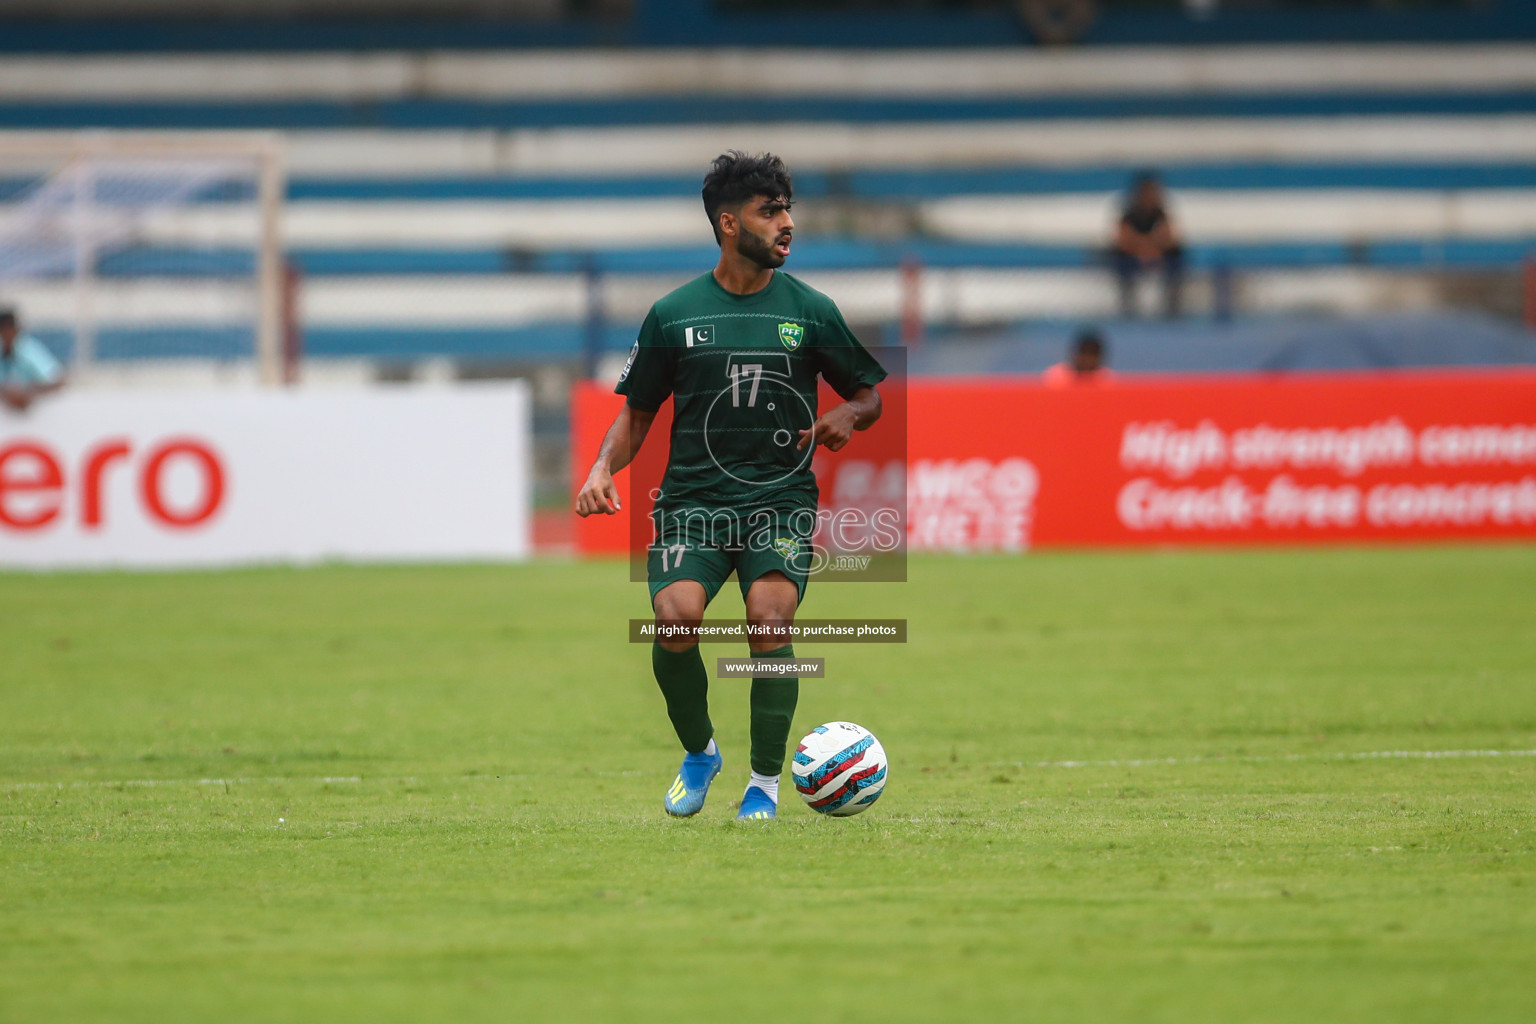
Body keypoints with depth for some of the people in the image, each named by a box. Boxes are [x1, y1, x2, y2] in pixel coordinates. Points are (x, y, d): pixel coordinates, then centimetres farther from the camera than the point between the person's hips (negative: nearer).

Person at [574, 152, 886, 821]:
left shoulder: (811, 311, 8)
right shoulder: (674, 314, 7)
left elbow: (870, 395, 17)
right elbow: (637, 413, 15)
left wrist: (848, 415, -6)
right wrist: (603, 467, -4)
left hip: (781, 497, 0)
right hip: (693, 498, 0)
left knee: (770, 619, -24)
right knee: (676, 617, -24)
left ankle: (765, 780, -4)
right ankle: (697, 752, 5)